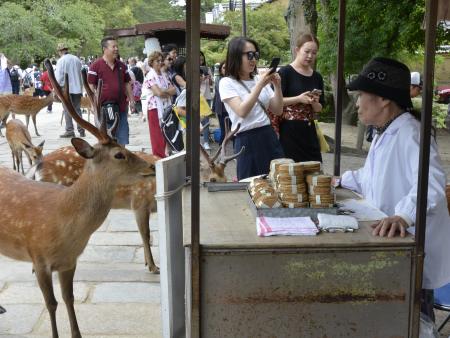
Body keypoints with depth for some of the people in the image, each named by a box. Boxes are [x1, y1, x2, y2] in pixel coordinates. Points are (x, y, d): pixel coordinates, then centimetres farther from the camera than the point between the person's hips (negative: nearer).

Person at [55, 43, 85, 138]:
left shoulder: (61, 60, -8)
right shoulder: (77, 59, 6)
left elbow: (58, 77, -10)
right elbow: (81, 74, 10)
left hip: (66, 88, -5)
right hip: (77, 88, 5)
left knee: (67, 110, 1)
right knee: (77, 109, 10)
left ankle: (70, 131, -1)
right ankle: (81, 131, 9)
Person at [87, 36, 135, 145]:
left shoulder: (122, 65, 11)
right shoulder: (96, 65, -6)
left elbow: (127, 84, 17)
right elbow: (91, 86, -8)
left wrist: (131, 100, 11)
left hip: (121, 107, 5)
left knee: (122, 138, 10)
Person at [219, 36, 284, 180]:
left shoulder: (259, 79, 10)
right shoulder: (227, 83, -3)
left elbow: (278, 110, 9)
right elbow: (242, 112, -18)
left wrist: (277, 86, -4)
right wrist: (260, 85, -19)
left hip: (269, 137, 5)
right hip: (247, 141, -5)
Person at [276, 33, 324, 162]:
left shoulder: (317, 77, 11)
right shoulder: (285, 72, -6)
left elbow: (319, 109, 15)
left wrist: (314, 102, -7)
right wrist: (298, 99, -19)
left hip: (308, 131, 6)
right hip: (289, 130, -6)